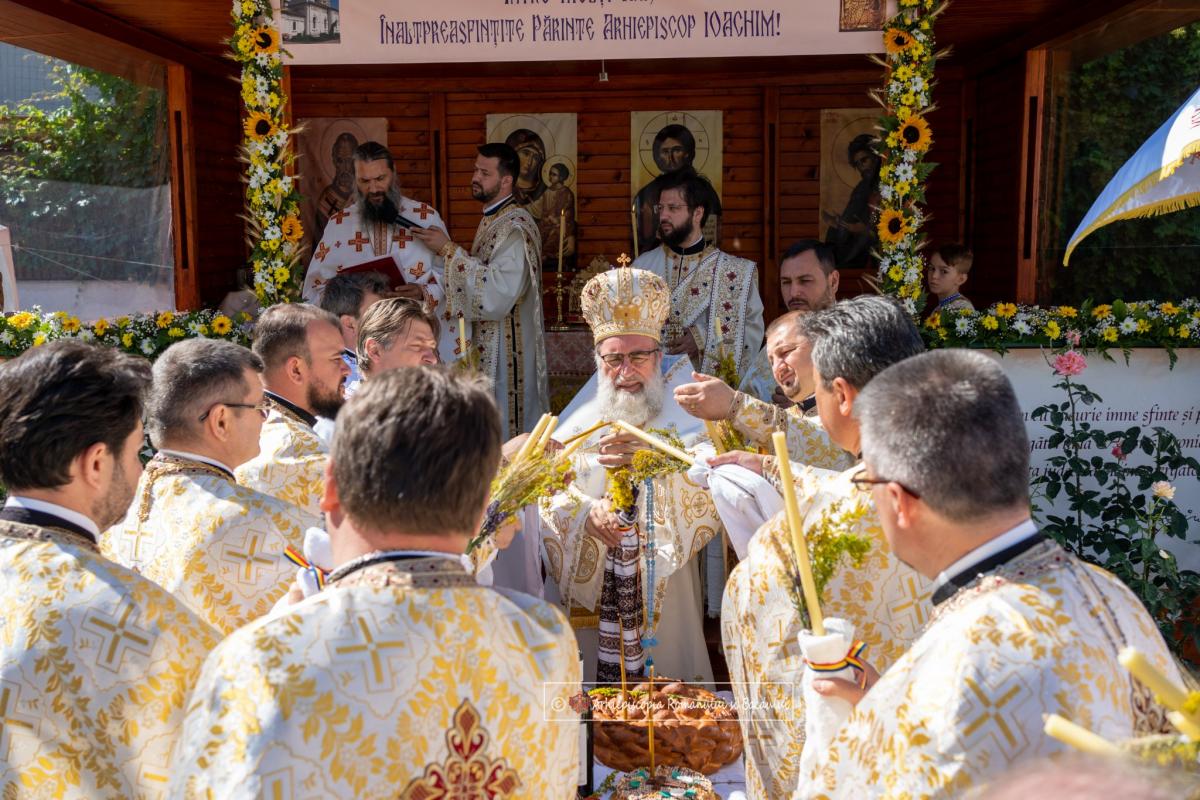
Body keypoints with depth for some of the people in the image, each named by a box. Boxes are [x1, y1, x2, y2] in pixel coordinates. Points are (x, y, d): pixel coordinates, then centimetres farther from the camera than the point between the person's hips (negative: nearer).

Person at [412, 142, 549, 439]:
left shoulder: (515, 228, -19)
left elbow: (498, 292, -28)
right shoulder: (492, 220, 12)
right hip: (487, 345, 10)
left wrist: (448, 250, -24)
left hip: (507, 348, -10)